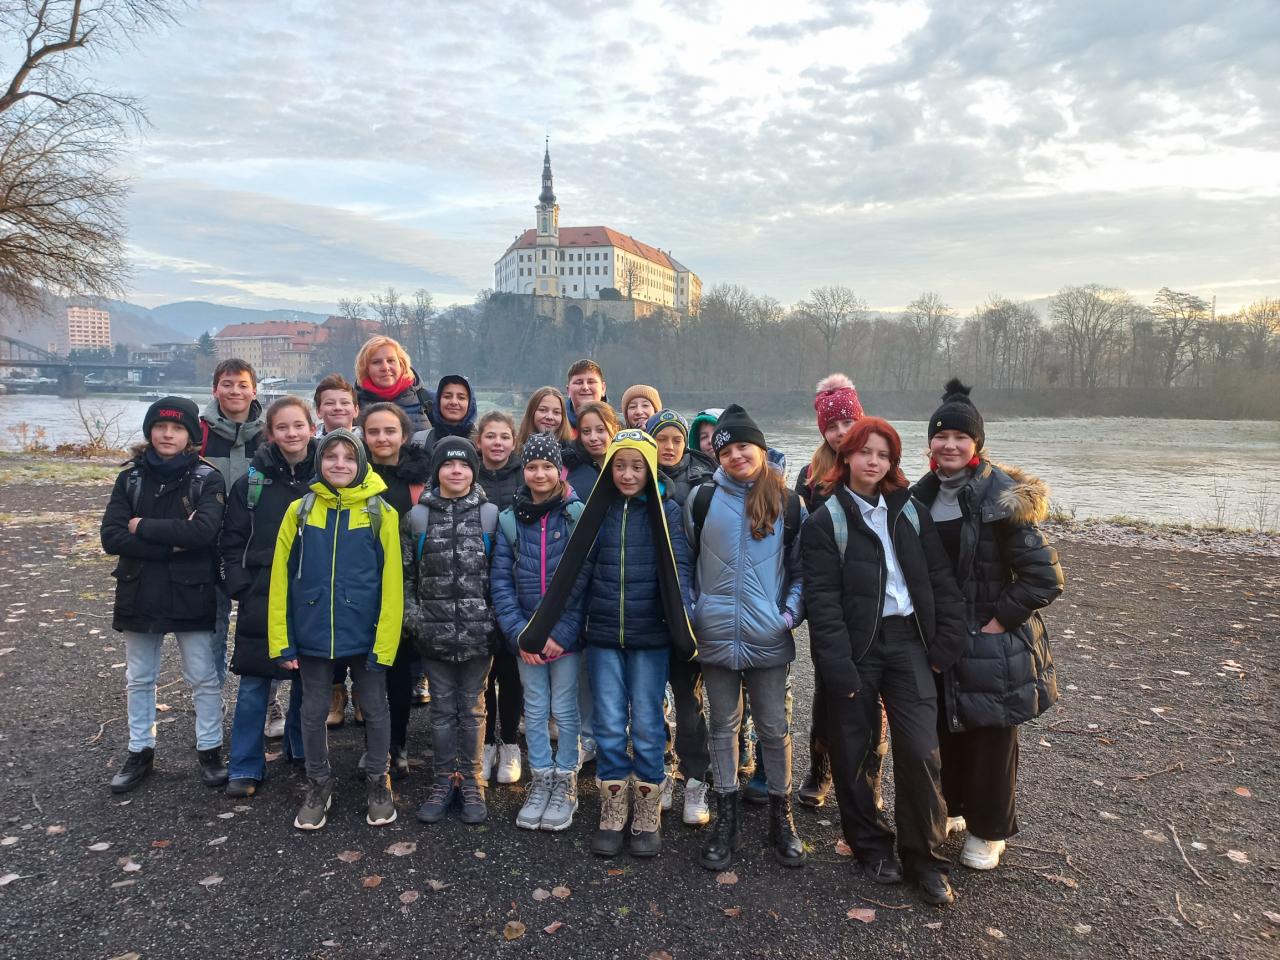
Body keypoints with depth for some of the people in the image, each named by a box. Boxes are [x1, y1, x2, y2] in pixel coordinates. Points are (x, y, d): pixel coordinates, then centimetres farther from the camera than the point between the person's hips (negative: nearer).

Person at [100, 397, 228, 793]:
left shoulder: (207, 478, -7)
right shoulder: (130, 477, 2)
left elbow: (204, 530, -23)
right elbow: (111, 537, -9)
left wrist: (144, 527, -16)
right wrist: (171, 544, -18)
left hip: (191, 595, -3)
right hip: (139, 594, 3)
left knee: (204, 678, 7)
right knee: (139, 679, 16)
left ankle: (210, 750, 22)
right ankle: (140, 752, 31)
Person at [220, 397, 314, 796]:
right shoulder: (252, 482, 0)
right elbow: (231, 543, 3)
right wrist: (243, 590, -5)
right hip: (261, 599, 0)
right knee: (253, 686, 4)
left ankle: (302, 750, 33)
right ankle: (246, 768, 16)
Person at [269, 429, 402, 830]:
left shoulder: (380, 513, -6)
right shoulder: (300, 510, 0)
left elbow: (391, 582, -8)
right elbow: (281, 577, 1)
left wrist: (385, 642, -12)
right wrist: (281, 641, -3)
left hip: (364, 634, -1)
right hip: (312, 634, 2)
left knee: (374, 710, 11)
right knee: (314, 712, 14)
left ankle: (377, 782, 29)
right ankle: (318, 784, 32)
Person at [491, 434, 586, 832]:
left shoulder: (579, 515, -6)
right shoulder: (510, 520, 2)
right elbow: (501, 582, 1)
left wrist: (563, 633, -14)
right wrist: (520, 634, -8)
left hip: (567, 633, -3)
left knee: (564, 709, 6)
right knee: (535, 710, 13)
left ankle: (565, 783, 23)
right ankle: (540, 781, 27)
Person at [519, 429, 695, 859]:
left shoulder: (666, 511, -2)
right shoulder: (599, 510, 4)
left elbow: (678, 570, -8)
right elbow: (576, 571, 2)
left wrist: (683, 626, -24)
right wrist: (541, 628, -4)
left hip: (650, 637, -2)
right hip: (603, 636, 2)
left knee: (647, 727, 6)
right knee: (609, 727, 7)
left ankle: (647, 819, 20)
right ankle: (612, 817, 21)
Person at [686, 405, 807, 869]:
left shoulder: (789, 504, 1)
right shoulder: (702, 500, 1)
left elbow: (801, 566, 7)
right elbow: (686, 561, 8)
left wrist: (792, 610, -6)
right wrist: (690, 611, 2)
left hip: (768, 637, 0)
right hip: (716, 635, 1)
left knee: (774, 727, 8)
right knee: (723, 726, 11)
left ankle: (781, 817, 26)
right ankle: (726, 820, 23)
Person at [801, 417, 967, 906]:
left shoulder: (910, 511, 10)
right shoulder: (825, 521, -3)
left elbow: (940, 580, 9)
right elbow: (822, 600, -9)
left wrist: (945, 643, 0)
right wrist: (838, 666, -16)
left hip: (908, 641, 3)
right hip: (855, 646, -2)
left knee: (920, 751, -3)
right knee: (856, 752, 5)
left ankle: (925, 857, 14)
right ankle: (871, 845, 26)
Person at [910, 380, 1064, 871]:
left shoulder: (1003, 499, -16)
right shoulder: (922, 495, 3)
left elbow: (1045, 578, -17)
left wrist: (997, 622, -15)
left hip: (991, 646, -5)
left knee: (990, 739, 9)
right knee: (945, 728, 18)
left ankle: (989, 831, 29)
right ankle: (949, 806, 41)